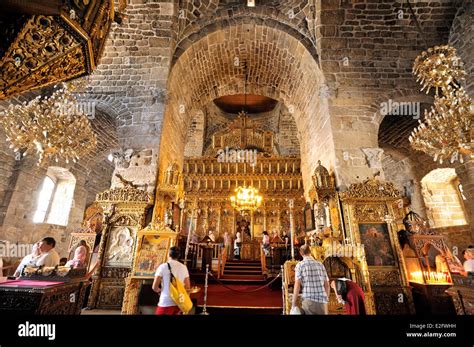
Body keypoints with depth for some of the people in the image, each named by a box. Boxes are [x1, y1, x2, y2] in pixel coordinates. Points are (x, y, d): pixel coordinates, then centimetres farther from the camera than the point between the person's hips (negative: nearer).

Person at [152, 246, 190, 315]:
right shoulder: (184, 267, 4)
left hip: (166, 303, -4)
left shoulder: (163, 266, -6)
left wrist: (159, 291, 14)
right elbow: (188, 287, 6)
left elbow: (154, 287, -6)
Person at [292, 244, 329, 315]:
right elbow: (327, 285, 11)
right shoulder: (320, 264, 9)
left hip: (309, 301, -3)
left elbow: (297, 285, -8)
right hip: (322, 302, 3)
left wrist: (294, 303, -3)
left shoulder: (300, 265, -3)